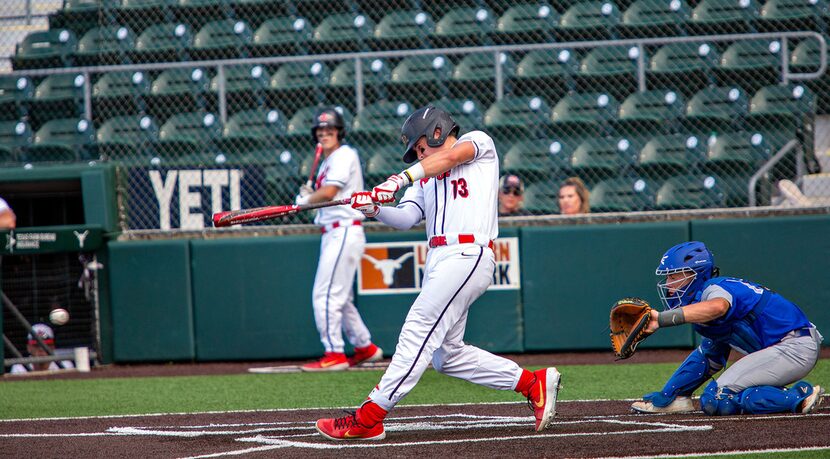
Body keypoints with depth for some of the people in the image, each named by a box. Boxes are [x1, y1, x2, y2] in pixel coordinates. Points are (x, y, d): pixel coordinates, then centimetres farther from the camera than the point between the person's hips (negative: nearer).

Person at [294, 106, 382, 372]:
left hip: (344, 232, -11)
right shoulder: (327, 161, 19)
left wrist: (305, 199, -3)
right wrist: (310, 195, 3)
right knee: (340, 297, 17)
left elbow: (329, 192, -20)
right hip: (332, 234, 11)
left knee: (325, 295, -13)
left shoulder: (344, 156, -10)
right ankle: (365, 348, 26)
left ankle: (334, 354, -13)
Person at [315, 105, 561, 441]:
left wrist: (401, 178, -26)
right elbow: (405, 218, 11)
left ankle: (369, 418, -19)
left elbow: (451, 156, -14)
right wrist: (375, 209, -10)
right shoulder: (426, 180, 26)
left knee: (419, 330, -15)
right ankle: (534, 383, 15)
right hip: (438, 260, 9)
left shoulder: (480, 142, 8)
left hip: (467, 255, -9)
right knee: (448, 355, 7)